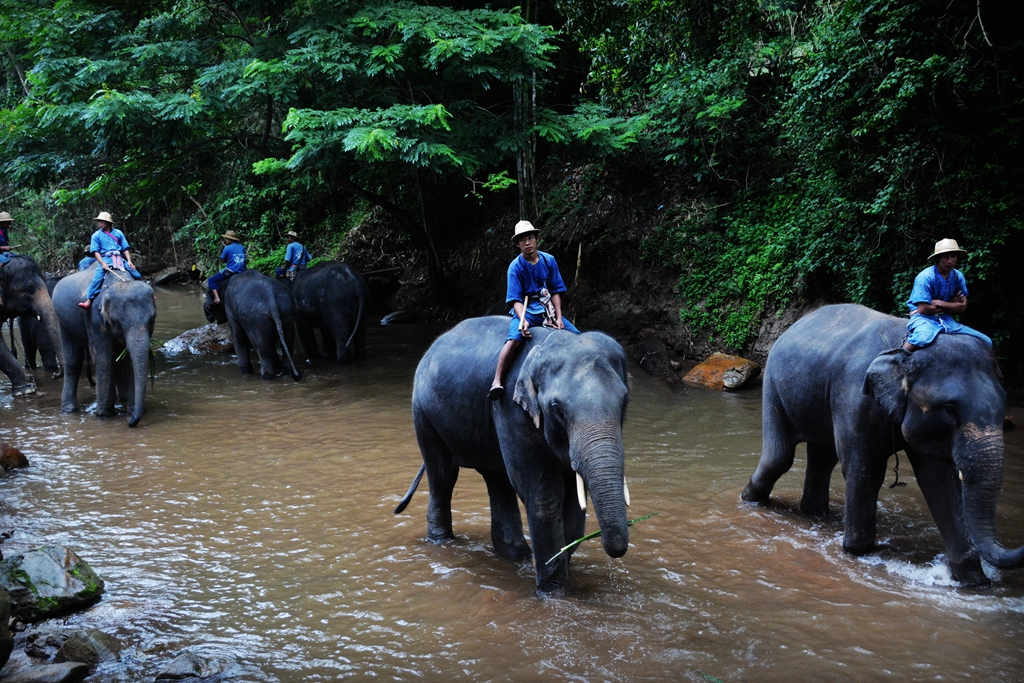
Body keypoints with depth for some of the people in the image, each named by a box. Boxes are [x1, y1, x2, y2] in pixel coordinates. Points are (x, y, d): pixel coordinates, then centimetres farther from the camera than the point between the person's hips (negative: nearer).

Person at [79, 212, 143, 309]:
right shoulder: (96, 235, 8)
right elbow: (96, 251, 0)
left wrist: (129, 261, -3)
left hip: (119, 259, 2)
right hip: (105, 259, -2)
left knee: (137, 275, -3)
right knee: (97, 277, -25)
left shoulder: (118, 233, 12)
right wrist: (102, 263, -15)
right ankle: (88, 300, -28)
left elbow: (125, 248, 12)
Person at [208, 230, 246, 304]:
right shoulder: (242, 248, 11)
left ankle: (216, 297, -15)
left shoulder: (227, 248, -6)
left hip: (230, 272, -6)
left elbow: (223, 260, 4)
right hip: (242, 272, 6)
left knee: (211, 280, 5)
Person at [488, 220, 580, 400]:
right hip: (525, 310, -5)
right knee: (514, 339, -32)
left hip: (548, 309, 5)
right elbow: (516, 299, -12)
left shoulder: (548, 260, 4)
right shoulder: (516, 266, -7)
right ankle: (497, 382, -32)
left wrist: (559, 318, -6)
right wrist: (523, 321, -29)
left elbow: (555, 291, 5)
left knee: (577, 337, -6)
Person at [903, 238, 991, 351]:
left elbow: (962, 307, 2)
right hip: (923, 318, -7)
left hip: (946, 320, 7)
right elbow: (923, 308, -20)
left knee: (986, 342, -1)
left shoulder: (958, 276, 4)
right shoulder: (925, 277, -15)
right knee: (923, 338, -43)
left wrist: (939, 303, -14)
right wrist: (951, 305, -4)